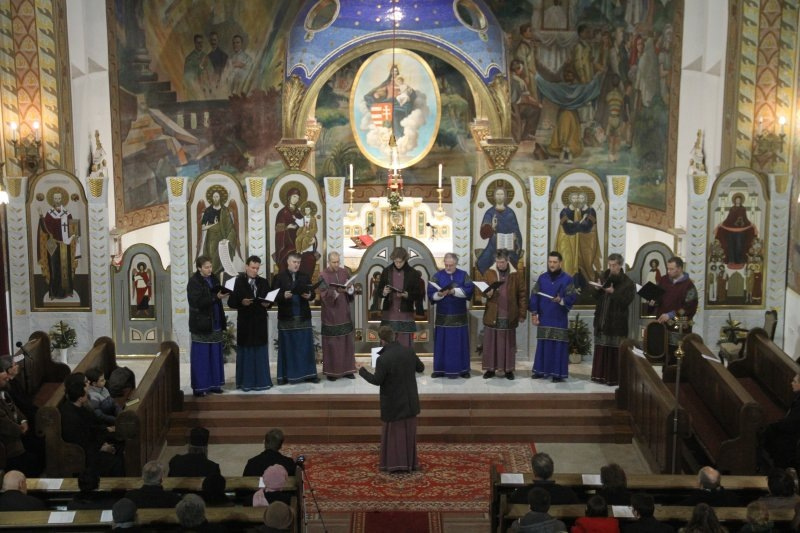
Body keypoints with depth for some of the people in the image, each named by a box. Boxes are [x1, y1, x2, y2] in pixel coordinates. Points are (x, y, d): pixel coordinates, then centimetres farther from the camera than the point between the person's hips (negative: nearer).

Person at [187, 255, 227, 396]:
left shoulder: (213, 279, 10)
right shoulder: (194, 282, -10)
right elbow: (197, 302, -20)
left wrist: (222, 295, 0)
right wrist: (216, 297, -25)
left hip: (214, 324, 6)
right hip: (201, 325, -6)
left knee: (215, 356, 9)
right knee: (201, 357, -2)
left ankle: (213, 384, 17)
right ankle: (199, 386, 3)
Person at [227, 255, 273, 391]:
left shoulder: (264, 282, 8)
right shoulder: (238, 282, -4)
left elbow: (270, 300, 11)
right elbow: (231, 302, -6)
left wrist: (267, 304, -11)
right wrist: (241, 302, -23)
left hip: (260, 322, 3)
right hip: (245, 323, -3)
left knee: (260, 352, 6)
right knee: (246, 352, 3)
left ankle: (261, 380, 14)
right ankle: (246, 381, 10)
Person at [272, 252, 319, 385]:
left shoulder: (305, 277, 9)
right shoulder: (279, 277, -2)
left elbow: (312, 293, 10)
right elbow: (273, 295, -6)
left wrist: (309, 296, -12)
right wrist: (283, 296, -23)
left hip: (303, 316, 3)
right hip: (286, 317, -3)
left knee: (305, 345, 4)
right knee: (286, 346, 1)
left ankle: (308, 374, 10)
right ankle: (284, 375, 6)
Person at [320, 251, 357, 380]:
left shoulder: (345, 272, 6)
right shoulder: (323, 276, -7)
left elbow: (352, 291, 5)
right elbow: (324, 295, -14)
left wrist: (350, 288, -17)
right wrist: (336, 292, -30)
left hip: (344, 313, 4)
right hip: (331, 314, -4)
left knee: (347, 341, 6)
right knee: (332, 343, -1)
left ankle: (347, 369, 15)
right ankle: (331, 371, 6)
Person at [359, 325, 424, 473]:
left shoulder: (383, 359, -23)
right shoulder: (408, 351, -8)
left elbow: (376, 380, -16)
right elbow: (421, 367, 5)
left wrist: (362, 372, 0)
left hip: (393, 401, -4)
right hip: (409, 400, 4)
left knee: (394, 431, 10)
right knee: (409, 430, 15)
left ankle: (396, 463, 11)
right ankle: (410, 462, 21)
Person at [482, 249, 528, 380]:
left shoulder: (515, 275, 0)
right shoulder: (489, 273, 2)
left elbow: (522, 295, 2)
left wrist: (522, 314, -2)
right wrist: (487, 293, -17)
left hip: (509, 316, -1)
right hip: (492, 315, 1)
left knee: (508, 343, 5)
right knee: (490, 342, 3)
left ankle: (508, 369, 12)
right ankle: (490, 369, 11)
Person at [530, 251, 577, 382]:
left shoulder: (567, 279, -3)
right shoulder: (542, 278, 7)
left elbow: (572, 297, -9)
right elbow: (534, 296, 7)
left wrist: (561, 300, -28)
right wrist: (534, 313, -1)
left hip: (559, 319, -3)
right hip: (544, 318, 3)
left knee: (559, 346, -1)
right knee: (543, 345, 8)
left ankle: (558, 373, 3)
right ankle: (541, 370, 16)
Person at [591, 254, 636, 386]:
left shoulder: (627, 283, -7)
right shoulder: (604, 277, 9)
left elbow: (626, 302, -14)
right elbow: (596, 298, 14)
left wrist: (613, 293, -23)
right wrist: (597, 290, -7)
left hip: (617, 322, -5)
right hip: (602, 319, 5)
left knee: (615, 350, -3)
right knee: (601, 349, 7)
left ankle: (614, 377, 1)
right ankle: (600, 374, 13)